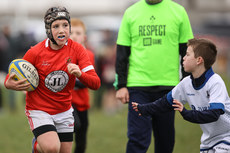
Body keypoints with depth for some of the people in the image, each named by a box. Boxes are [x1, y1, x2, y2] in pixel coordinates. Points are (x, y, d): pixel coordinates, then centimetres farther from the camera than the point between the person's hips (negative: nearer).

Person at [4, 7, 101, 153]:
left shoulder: (76, 49, -8)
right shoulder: (35, 52, -14)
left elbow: (96, 83, -13)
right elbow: (13, 77, -2)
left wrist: (80, 74, -34)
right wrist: (9, 84, -26)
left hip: (64, 111, 4)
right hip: (39, 110, -4)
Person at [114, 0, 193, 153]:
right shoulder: (131, 13, 6)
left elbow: (187, 51, 8)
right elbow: (122, 52, 7)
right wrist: (120, 85, 1)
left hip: (168, 85, 1)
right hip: (138, 84, -1)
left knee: (165, 140, 8)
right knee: (138, 140, -9)